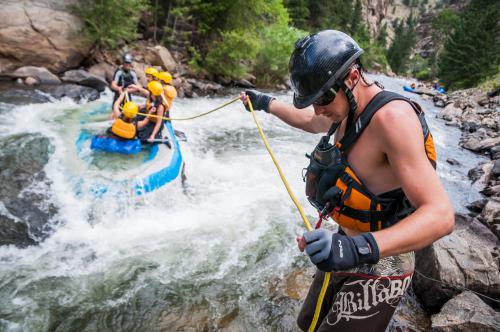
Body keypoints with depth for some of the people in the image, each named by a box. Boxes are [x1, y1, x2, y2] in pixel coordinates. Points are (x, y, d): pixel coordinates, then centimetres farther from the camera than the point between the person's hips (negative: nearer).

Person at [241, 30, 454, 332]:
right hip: (348, 251, 9)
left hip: (377, 269, -8)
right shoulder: (350, 110, 0)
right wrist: (267, 103, 32)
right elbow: (310, 121, 24)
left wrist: (361, 248, -47)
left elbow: (440, 215, -33)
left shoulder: (391, 116, -28)